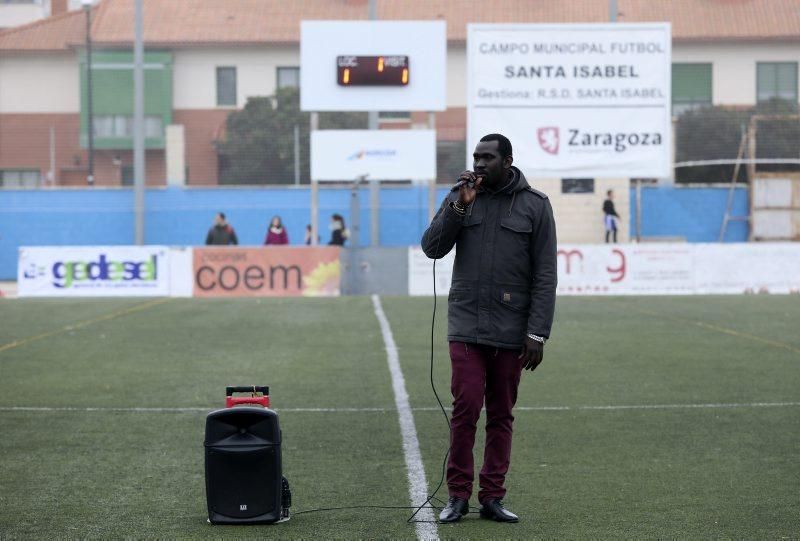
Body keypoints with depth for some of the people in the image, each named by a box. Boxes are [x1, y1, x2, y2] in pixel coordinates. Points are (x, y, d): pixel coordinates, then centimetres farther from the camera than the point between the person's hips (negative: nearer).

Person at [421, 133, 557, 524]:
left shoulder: (534, 205, 0)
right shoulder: (461, 196, 6)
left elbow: (545, 276, -2)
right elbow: (432, 248, 0)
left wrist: (538, 334, -8)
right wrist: (460, 207, -12)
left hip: (511, 331, 0)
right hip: (466, 326, 0)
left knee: (501, 415, 5)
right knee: (465, 410, -6)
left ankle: (492, 497, 11)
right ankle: (458, 495, 2)